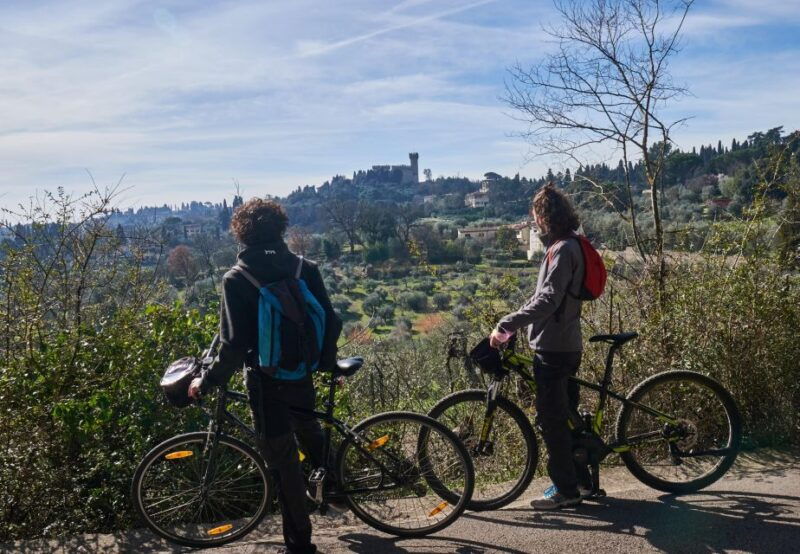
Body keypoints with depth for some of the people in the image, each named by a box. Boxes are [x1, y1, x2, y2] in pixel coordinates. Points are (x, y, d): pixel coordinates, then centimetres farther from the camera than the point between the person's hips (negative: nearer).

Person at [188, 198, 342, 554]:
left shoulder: (236, 280, -14)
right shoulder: (305, 268, -5)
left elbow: (233, 346, -17)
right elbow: (331, 321, -3)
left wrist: (206, 382, -3)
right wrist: (328, 362, 14)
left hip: (266, 382, -4)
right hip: (303, 375, 4)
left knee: (283, 462, 9)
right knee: (307, 430, 32)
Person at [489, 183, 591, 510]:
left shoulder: (562, 250, -18)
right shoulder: (567, 246, 14)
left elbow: (548, 299, -28)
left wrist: (507, 324, -31)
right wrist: (514, 324, 16)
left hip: (554, 348, -10)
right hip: (565, 345, 10)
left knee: (550, 419, -2)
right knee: (565, 413, 19)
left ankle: (566, 490, 9)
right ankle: (582, 479, 31)